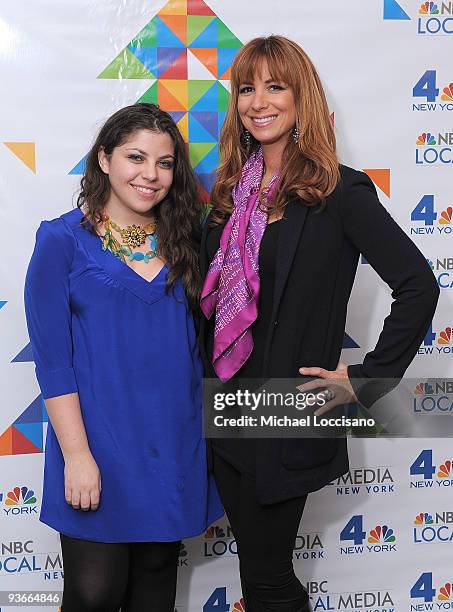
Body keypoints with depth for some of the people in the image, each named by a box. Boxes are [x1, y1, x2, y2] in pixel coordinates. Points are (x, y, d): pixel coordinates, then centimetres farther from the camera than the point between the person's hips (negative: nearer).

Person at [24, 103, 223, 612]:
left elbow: (197, 342, 12)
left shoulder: (182, 241, 7)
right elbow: (51, 357, -9)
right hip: (98, 445, -4)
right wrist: (77, 454, -14)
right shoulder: (63, 240, -6)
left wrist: (208, 433, 8)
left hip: (174, 447, 4)